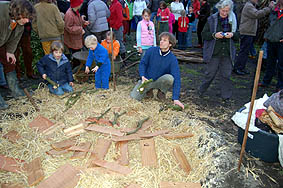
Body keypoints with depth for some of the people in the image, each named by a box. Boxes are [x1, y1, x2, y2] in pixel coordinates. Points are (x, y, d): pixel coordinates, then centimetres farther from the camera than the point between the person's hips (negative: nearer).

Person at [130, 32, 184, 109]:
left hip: (159, 81, -1)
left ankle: (161, 92, -2)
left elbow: (176, 79, -24)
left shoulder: (173, 59, -18)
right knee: (134, 97, -15)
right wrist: (143, 76, -21)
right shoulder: (151, 51, -12)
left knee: (170, 78, -33)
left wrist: (176, 99, -34)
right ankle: (149, 90, 15)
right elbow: (142, 63, -1)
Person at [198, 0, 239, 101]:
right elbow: (204, 34, -2)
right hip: (214, 52, -2)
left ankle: (226, 96, 19)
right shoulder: (211, 19, -2)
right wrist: (214, 35, -19)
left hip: (227, 53, 2)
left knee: (226, 75, 7)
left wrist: (232, 34, -11)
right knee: (210, 73, 5)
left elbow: (238, 35, 11)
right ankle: (201, 91, 27)